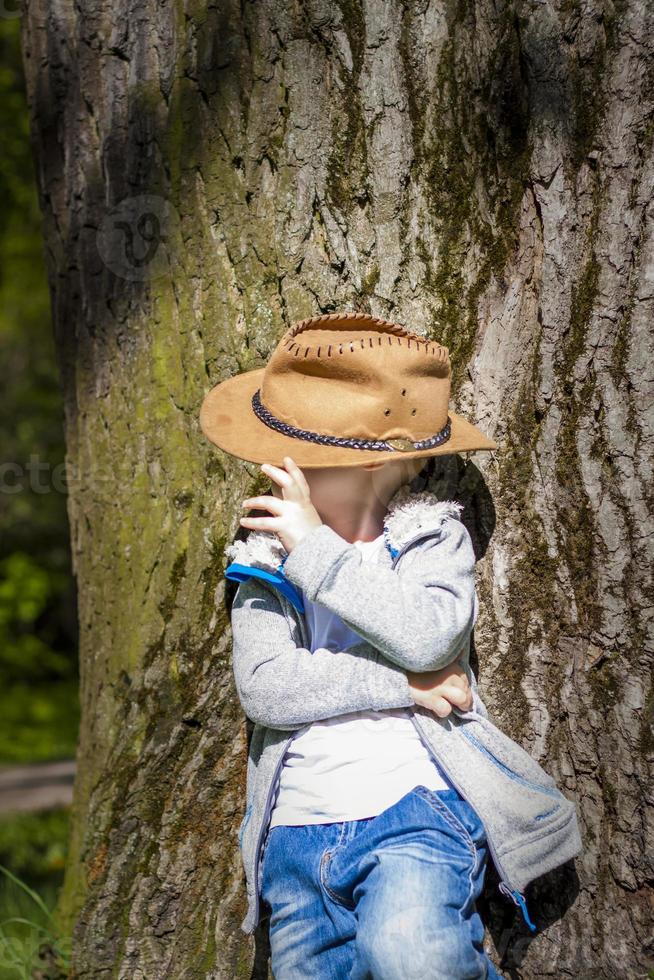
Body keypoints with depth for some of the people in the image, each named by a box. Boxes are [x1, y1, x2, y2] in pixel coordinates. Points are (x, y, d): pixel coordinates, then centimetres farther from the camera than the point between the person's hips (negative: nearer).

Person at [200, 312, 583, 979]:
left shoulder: (434, 537, 4)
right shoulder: (264, 561, 9)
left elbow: (426, 638, -18)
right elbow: (263, 688, -6)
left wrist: (316, 549, -14)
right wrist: (400, 685, -12)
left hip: (414, 807, -4)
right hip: (297, 829, 4)